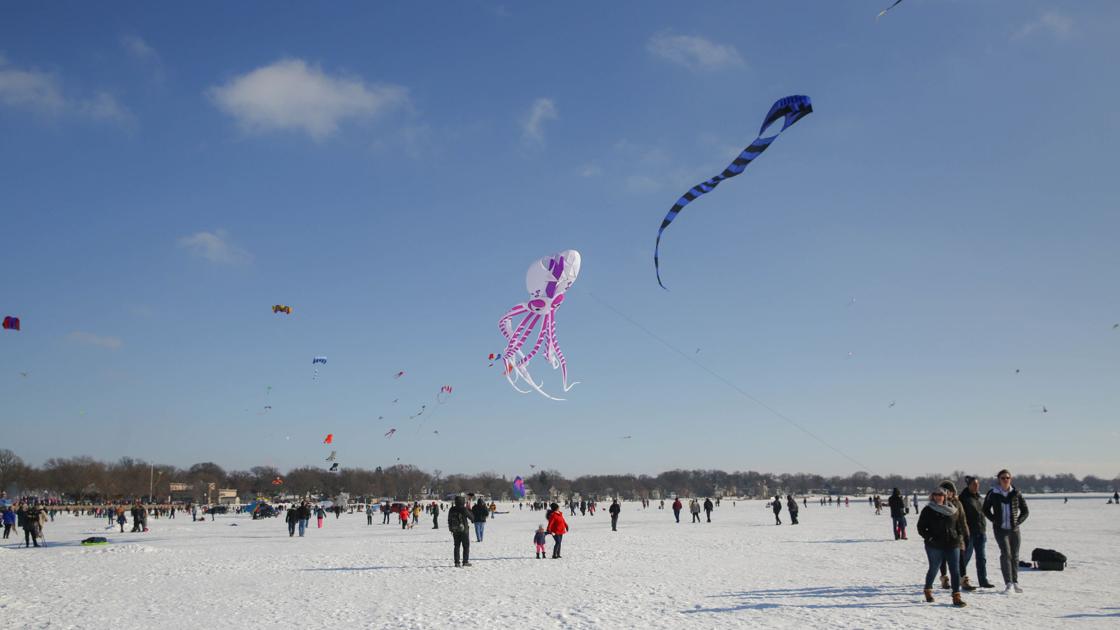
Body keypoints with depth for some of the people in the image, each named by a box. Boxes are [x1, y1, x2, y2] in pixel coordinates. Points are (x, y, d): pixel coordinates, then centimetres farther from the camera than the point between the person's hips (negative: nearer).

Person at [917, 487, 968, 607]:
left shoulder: (952, 510, 10)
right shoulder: (927, 510, 0)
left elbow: (959, 524, 21)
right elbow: (921, 528, -1)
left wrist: (960, 536, 7)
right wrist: (929, 537, -12)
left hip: (952, 544, 3)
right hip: (935, 546, -3)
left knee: (955, 570, -5)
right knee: (934, 569, 9)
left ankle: (956, 597, -4)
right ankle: (928, 590, 32)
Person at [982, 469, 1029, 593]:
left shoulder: (1016, 493, 1)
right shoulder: (993, 494, -2)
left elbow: (1025, 511, 10)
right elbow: (985, 510, 10)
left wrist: (1018, 522, -3)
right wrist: (995, 520, -2)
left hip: (1014, 529, 2)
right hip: (1000, 529, -2)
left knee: (1015, 555, 8)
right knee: (1006, 553, -14)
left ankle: (1015, 583, 21)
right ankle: (1008, 584, -15)